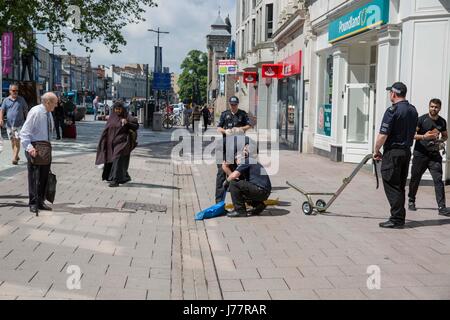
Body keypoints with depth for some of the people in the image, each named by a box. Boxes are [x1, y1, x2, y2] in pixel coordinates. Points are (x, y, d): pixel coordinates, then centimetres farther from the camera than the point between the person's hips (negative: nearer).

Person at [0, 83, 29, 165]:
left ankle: (14, 158, -11)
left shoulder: (21, 100, 4)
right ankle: (16, 156, 25)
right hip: (9, 124, 3)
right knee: (12, 141, 11)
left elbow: (26, 111, 9)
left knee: (17, 141, -10)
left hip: (19, 124, -3)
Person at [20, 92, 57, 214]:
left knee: (44, 176, 12)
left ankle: (40, 202, 23)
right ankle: (33, 203, 10)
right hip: (34, 149, -8)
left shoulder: (49, 114, 8)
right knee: (34, 176, 1)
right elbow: (24, 132, -20)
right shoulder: (35, 112, -17)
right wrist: (29, 147, -31)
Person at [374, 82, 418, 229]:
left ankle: (397, 220, -4)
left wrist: (376, 151, -5)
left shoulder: (392, 111, -16)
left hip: (392, 152, -8)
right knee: (400, 187, 14)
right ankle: (400, 218, 19)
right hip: (407, 151, 8)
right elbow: (413, 133, 17)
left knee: (392, 187, -3)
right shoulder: (413, 110, 10)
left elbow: (383, 135, -18)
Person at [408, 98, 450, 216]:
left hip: (434, 155, 3)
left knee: (438, 180, -7)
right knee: (415, 179, 8)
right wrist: (423, 137, -21)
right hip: (420, 154, -3)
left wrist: (440, 140, 0)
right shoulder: (422, 119, -5)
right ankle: (411, 201, 29)